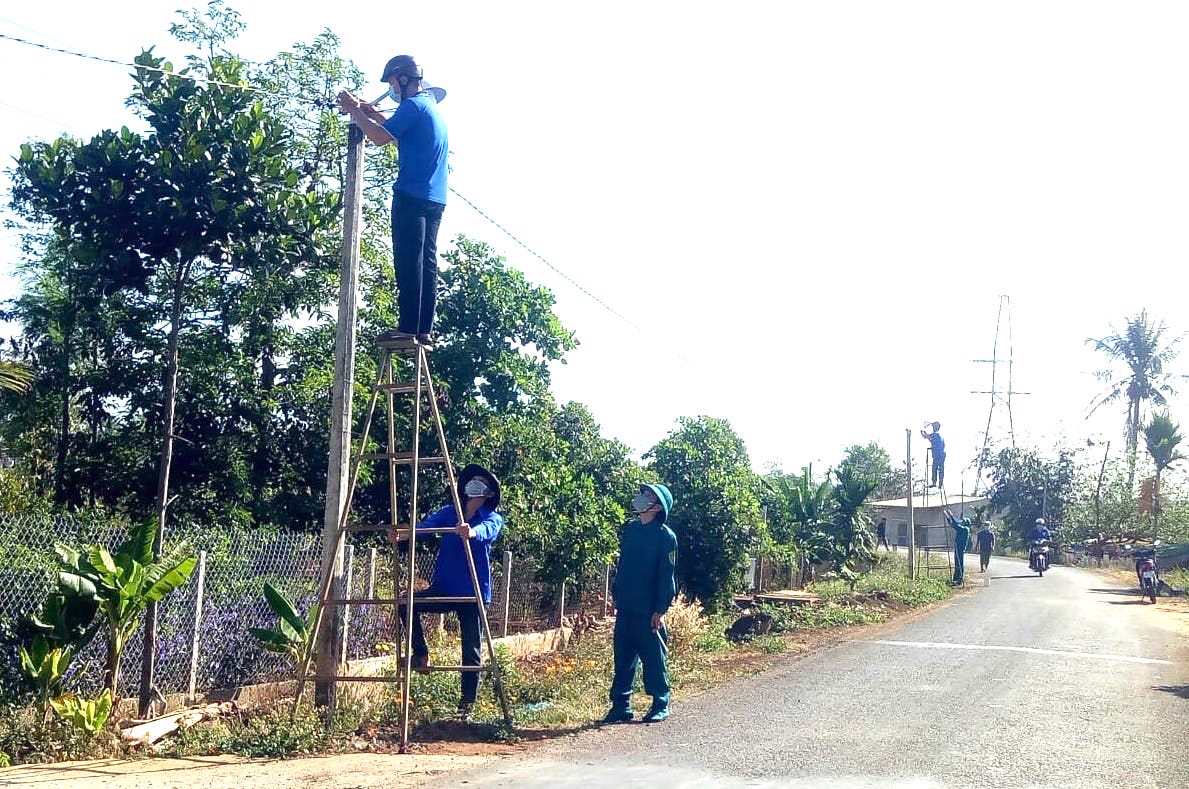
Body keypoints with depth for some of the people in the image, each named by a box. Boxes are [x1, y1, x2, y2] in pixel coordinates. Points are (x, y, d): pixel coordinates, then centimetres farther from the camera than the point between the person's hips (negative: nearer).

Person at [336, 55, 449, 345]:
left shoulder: (414, 105, -8)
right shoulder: (431, 107, 22)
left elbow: (381, 137, -13)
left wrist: (354, 111, -2)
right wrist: (373, 114, 27)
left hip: (412, 196, -9)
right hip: (435, 199, 9)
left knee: (409, 262, -9)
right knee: (427, 263, 5)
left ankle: (408, 327, -12)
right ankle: (425, 329, 3)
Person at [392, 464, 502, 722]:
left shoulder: (493, 519, -2)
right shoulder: (449, 512, 8)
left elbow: (486, 531, -26)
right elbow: (425, 526, -11)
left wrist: (471, 532, -51)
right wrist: (403, 534, -32)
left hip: (473, 593, -3)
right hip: (443, 588, 3)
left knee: (471, 650, -2)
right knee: (407, 603, -20)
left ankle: (467, 706, 12)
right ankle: (421, 655, -4)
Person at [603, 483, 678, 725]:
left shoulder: (665, 536, -8)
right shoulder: (629, 529, 10)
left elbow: (666, 575, -10)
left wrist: (660, 610, -13)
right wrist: (617, 598, 14)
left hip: (649, 611, -6)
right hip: (626, 608, 6)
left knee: (653, 657, 3)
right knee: (623, 657, 8)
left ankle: (661, 704, 15)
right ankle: (621, 705, 14)